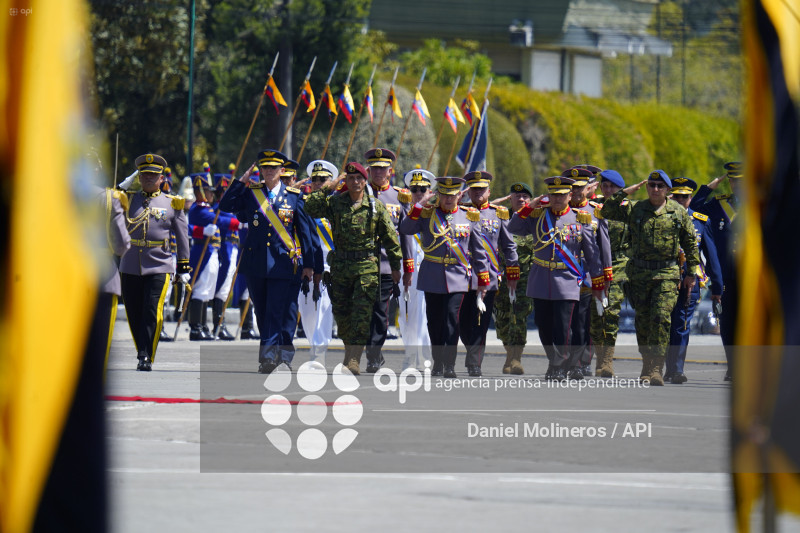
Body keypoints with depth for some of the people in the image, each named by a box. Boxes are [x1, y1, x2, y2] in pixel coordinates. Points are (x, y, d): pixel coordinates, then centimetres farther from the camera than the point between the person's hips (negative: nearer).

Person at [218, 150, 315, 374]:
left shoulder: (294, 196, 3)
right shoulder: (250, 193, 7)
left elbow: (304, 230, 5)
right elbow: (225, 205, -5)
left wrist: (308, 263, 2)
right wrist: (242, 180, -6)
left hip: (281, 263, -3)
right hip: (254, 263, 3)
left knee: (276, 311, -11)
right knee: (261, 311, 11)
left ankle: (268, 356, -15)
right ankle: (275, 355, 24)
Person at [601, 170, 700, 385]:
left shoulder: (678, 212, 6)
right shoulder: (635, 210, 7)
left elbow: (690, 243, 12)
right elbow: (607, 212, 5)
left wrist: (691, 272, 10)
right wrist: (622, 194, -7)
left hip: (667, 275, -2)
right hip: (639, 274, 2)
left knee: (661, 319, -14)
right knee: (643, 321, 5)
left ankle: (656, 368, -15)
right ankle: (647, 365, 17)